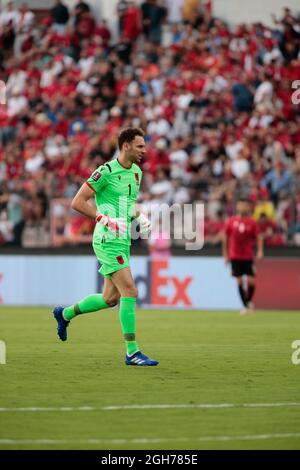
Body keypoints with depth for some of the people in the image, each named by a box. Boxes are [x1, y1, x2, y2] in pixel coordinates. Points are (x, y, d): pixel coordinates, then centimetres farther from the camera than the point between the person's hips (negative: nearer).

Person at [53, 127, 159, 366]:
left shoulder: (136, 172, 13)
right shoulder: (106, 172, -12)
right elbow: (77, 202, -13)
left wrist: (140, 216, 7)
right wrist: (105, 219, -20)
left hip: (123, 242, 9)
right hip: (108, 241, -9)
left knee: (111, 298, 13)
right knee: (130, 292, -15)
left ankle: (65, 314, 35)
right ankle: (132, 352, -11)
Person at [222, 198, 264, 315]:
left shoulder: (252, 222, -2)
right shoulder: (231, 221, 1)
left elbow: (258, 237, 0)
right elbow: (225, 238, 8)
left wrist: (260, 250, -14)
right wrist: (226, 254, 8)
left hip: (248, 256, -1)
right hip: (235, 256, 1)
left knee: (251, 281, -7)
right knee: (239, 281, -1)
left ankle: (249, 301, 18)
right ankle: (245, 306, 7)